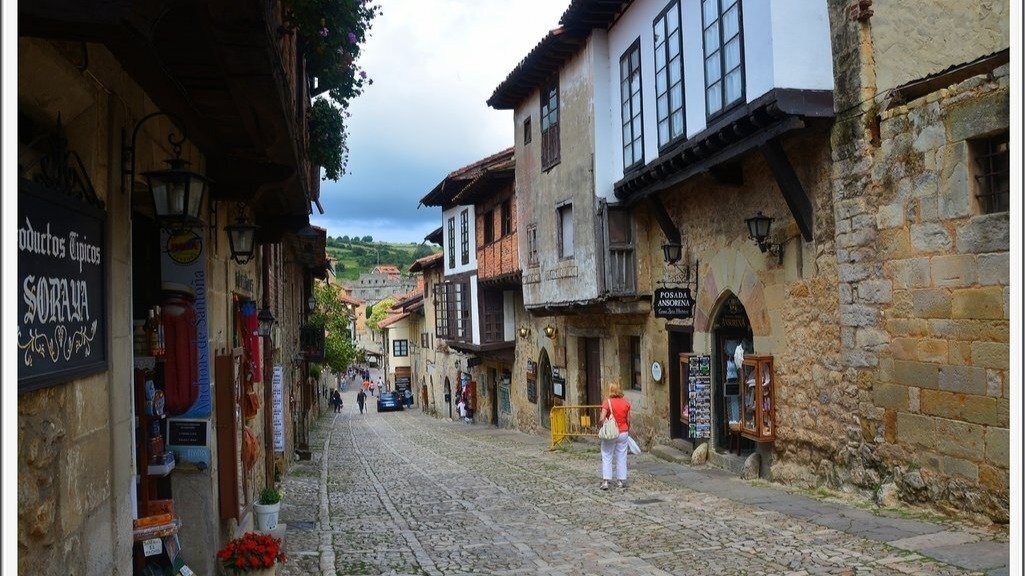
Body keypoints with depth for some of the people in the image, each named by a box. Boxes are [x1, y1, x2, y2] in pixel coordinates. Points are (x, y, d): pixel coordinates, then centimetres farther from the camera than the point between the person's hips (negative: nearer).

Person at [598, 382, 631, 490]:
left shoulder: (607, 402, -13)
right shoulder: (626, 402, -1)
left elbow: (601, 419, -19)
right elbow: (628, 420, 5)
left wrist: (600, 424, 3)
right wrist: (628, 431, 20)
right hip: (623, 433, 3)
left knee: (607, 457, 6)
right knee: (621, 457, 13)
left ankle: (606, 480, 0)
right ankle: (621, 480, 18)